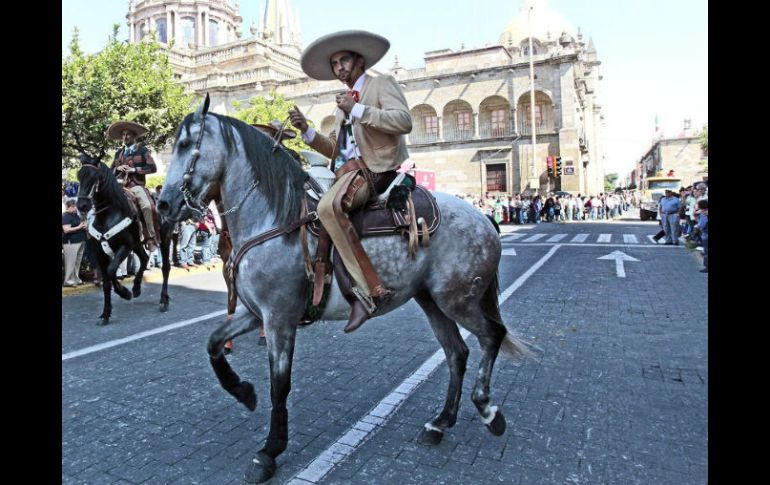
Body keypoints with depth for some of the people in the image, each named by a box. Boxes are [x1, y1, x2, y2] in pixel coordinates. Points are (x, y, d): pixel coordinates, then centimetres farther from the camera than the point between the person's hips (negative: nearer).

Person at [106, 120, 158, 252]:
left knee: (146, 206, -30)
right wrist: (118, 168, -1)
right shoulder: (118, 153, 19)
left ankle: (151, 237, -23)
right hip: (120, 186, 5)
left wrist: (134, 169, -12)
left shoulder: (142, 150, 7)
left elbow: (153, 168, -4)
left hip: (137, 185, -5)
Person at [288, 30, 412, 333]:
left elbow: (403, 121, -14)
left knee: (327, 206, -35)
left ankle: (369, 289, -34)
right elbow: (335, 150, 24)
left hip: (374, 169, -9)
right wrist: (305, 130, 10)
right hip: (349, 171, 9)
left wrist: (357, 110, -14)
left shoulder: (382, 83, 5)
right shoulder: (344, 105, 28)